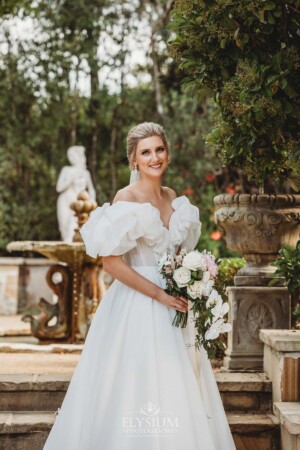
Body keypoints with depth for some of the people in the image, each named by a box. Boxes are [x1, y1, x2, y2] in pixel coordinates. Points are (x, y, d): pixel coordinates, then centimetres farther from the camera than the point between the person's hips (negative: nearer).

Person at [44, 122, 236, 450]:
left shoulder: (174, 199, 10)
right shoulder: (126, 199, -10)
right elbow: (110, 261, -16)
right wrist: (159, 294, -16)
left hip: (173, 305, 7)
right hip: (137, 307, -7)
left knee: (178, 391, 7)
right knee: (136, 388, -5)